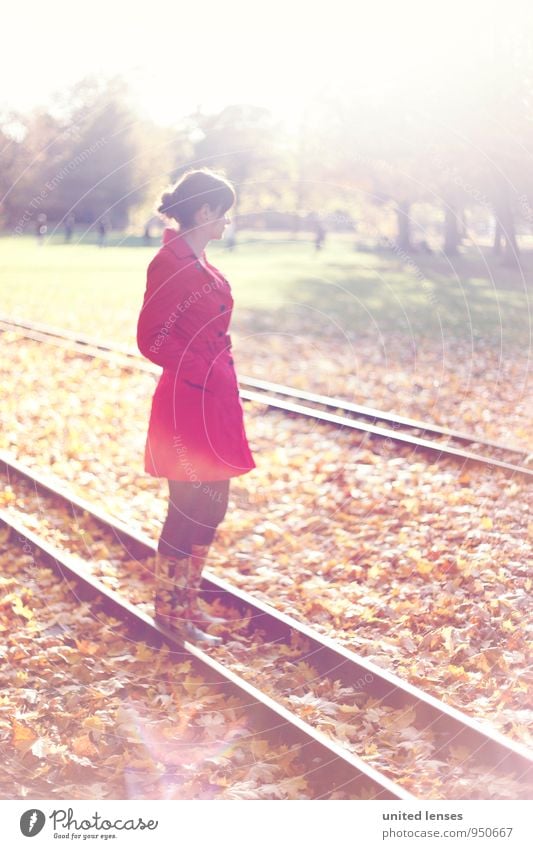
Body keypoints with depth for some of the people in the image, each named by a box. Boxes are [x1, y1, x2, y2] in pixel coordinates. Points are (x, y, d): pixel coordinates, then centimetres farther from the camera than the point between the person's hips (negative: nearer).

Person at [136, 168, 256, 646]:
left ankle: (188, 603, 27)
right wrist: (199, 370, -17)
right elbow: (151, 339, -19)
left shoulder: (198, 260, 13)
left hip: (215, 400, 10)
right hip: (188, 404, -10)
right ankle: (169, 611, 14)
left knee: (211, 508, 15)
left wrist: (220, 379, 16)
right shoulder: (171, 262, -16)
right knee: (190, 511, 0)